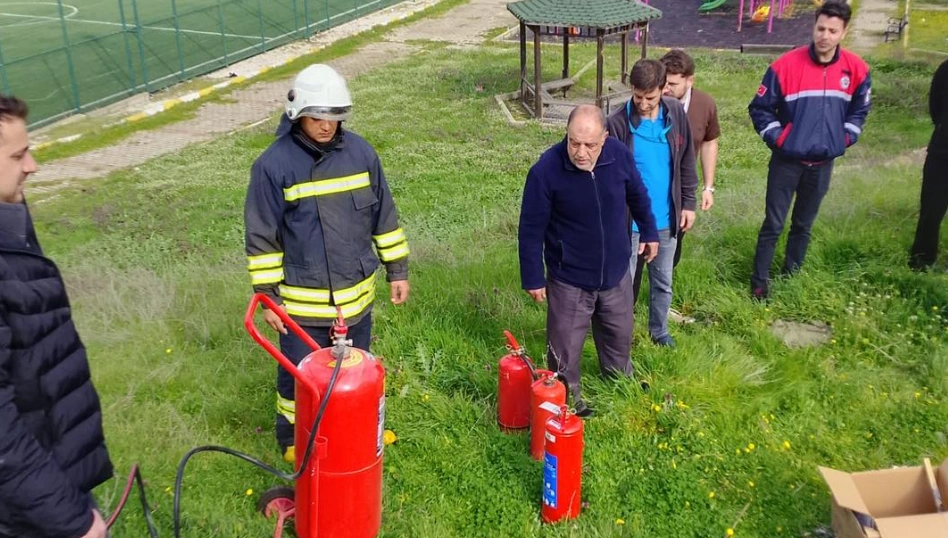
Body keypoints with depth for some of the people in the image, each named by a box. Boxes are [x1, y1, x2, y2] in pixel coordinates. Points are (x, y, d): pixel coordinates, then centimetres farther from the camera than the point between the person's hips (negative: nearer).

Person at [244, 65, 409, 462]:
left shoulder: (360, 153, -3)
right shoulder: (274, 164, -14)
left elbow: (384, 216, 6)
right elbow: (261, 236, -8)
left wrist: (398, 269, 8)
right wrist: (268, 296, -7)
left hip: (356, 294, 4)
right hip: (302, 302, -3)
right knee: (300, 378, 13)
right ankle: (294, 441, 38)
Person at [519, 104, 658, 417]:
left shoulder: (619, 156, -13)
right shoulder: (546, 170, -24)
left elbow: (638, 196, 8)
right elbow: (531, 229, -15)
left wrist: (649, 232, 18)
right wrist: (533, 278, -11)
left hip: (616, 273, 4)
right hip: (569, 280, -4)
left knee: (619, 337, 25)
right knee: (565, 351, 8)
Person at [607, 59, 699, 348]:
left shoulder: (676, 113, -5)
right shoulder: (618, 122, -16)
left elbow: (686, 162, 6)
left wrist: (688, 203, 5)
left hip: (666, 218, 4)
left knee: (663, 281, 19)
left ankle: (659, 331, 39)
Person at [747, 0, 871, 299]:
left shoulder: (856, 69, -3)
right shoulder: (786, 65, -13)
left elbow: (859, 110, 14)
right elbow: (760, 108, -4)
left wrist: (845, 139, 3)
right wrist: (777, 138, -9)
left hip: (823, 164, 3)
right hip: (787, 161, -3)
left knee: (803, 225, 15)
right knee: (773, 224, 1)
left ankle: (791, 275, 29)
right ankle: (760, 282, 12)